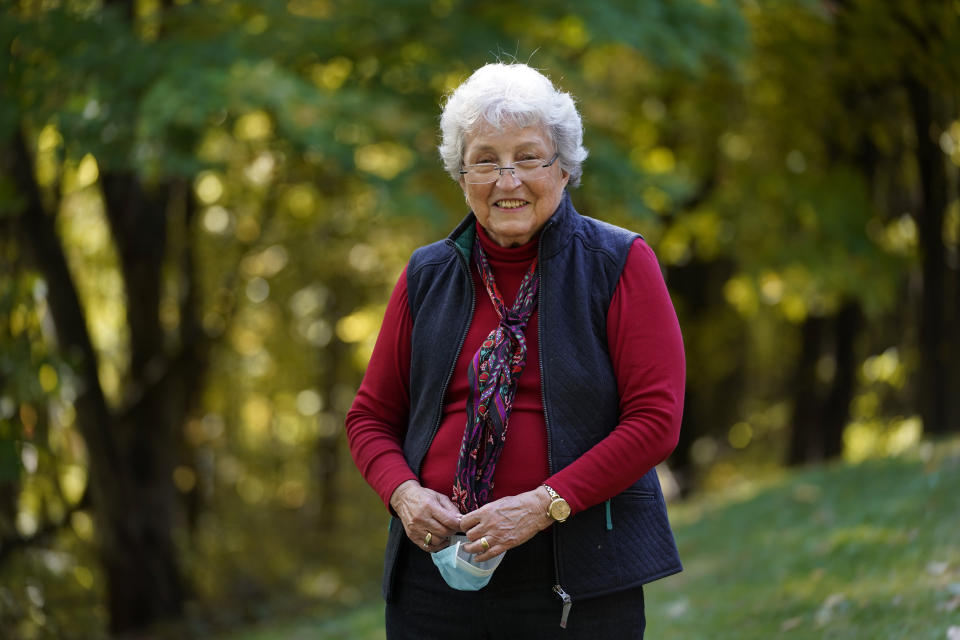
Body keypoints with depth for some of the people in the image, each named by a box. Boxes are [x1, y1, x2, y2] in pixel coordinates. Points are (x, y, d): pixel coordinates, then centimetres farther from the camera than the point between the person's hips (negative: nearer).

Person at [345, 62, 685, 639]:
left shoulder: (620, 263, -1)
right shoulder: (428, 276, 9)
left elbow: (657, 417, -7)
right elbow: (372, 416, 15)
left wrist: (546, 504, -16)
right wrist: (404, 492, -6)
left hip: (577, 582, -3)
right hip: (437, 572, 3)